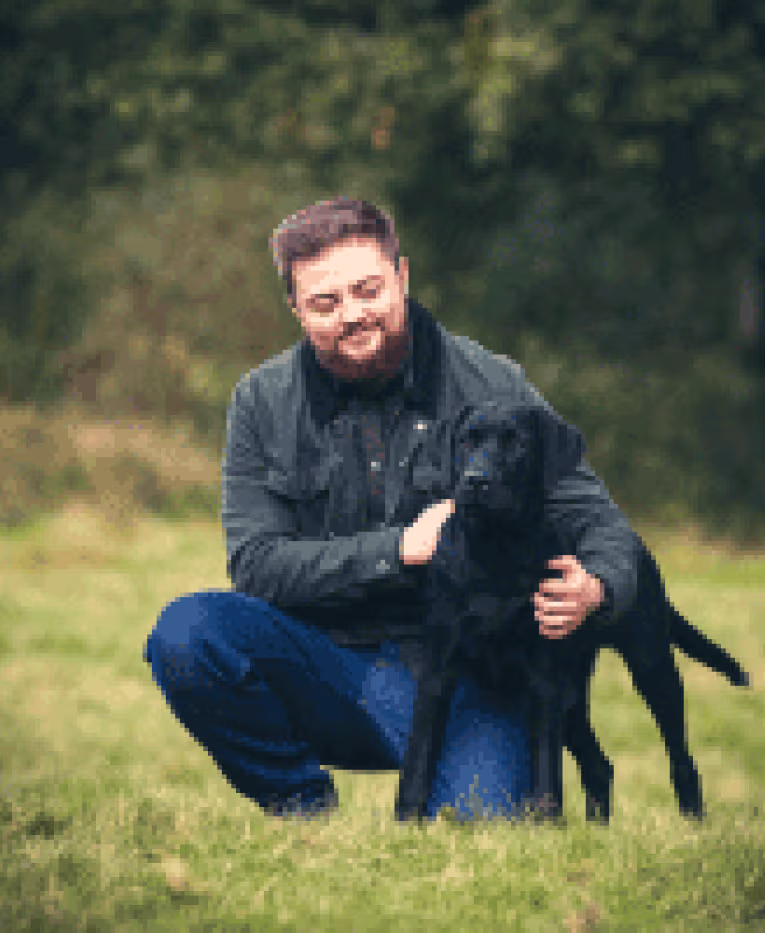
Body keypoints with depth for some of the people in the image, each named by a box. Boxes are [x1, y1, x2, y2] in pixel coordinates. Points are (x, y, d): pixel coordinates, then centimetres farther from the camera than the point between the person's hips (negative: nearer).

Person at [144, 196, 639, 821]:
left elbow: (597, 520, -1)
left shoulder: (490, 387, -3)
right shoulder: (265, 402, 1)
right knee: (185, 634, -25)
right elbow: (255, 564, -6)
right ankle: (305, 811, -4)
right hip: (326, 671, 2)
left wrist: (596, 588, -26)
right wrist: (404, 547, -17)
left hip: (461, 680, -1)